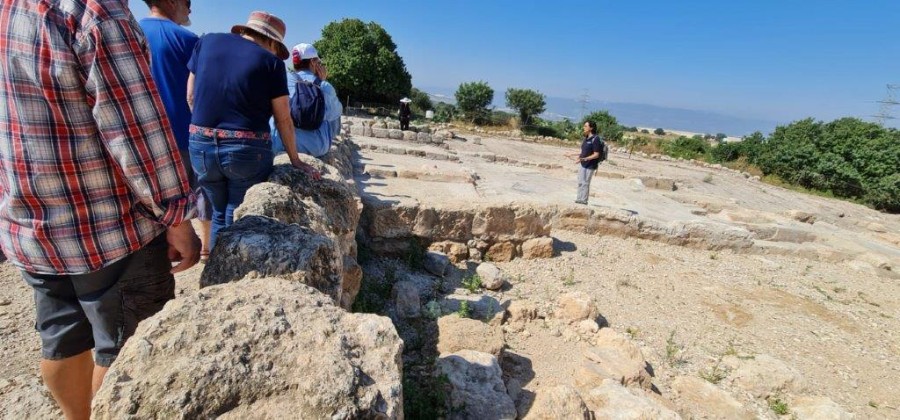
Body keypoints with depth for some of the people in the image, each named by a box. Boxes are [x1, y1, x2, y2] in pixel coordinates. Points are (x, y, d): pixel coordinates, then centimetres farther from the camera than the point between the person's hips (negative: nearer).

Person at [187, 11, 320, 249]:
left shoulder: (207, 42, 10)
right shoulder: (271, 62, -2)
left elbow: (191, 97, 12)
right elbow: (283, 119, -1)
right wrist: (295, 160, 8)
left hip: (201, 146, 5)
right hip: (248, 150, -4)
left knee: (219, 214, 23)